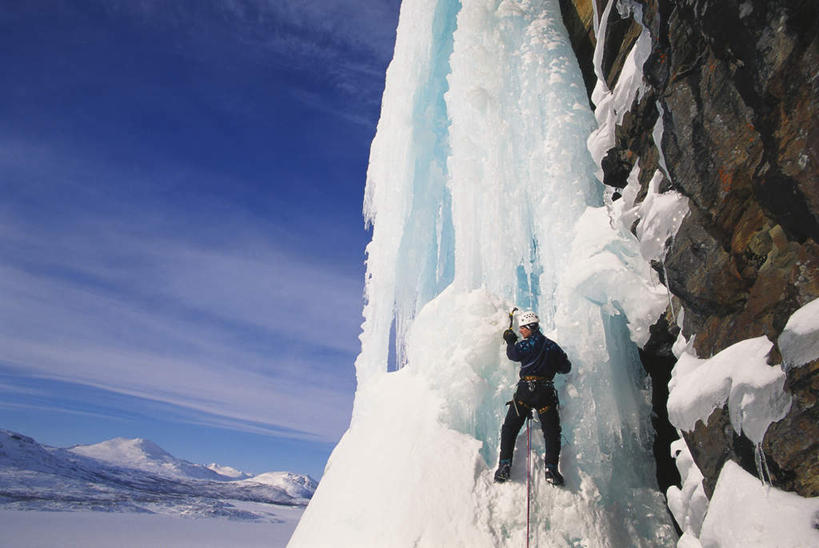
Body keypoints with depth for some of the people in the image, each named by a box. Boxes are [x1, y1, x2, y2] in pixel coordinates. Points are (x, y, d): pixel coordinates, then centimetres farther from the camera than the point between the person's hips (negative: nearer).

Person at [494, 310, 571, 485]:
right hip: (546, 392, 3)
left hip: (525, 389, -3)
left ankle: (505, 465, -1)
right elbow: (566, 367, 17)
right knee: (552, 432, 10)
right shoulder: (552, 345, 10)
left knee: (509, 428, 7)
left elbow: (513, 354, 13)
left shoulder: (528, 344, -3)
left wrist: (510, 341, 30)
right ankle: (551, 468, -4)